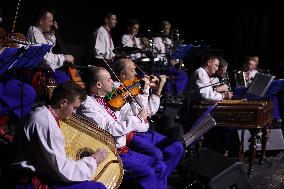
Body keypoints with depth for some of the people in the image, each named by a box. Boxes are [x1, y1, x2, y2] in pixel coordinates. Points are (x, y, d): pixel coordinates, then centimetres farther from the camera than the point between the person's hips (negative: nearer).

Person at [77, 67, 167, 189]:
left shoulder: (105, 101, 14)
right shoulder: (87, 106, -14)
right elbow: (112, 129, -23)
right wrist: (138, 118, -14)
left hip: (124, 150, 9)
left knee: (160, 167, 1)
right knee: (147, 172, -24)